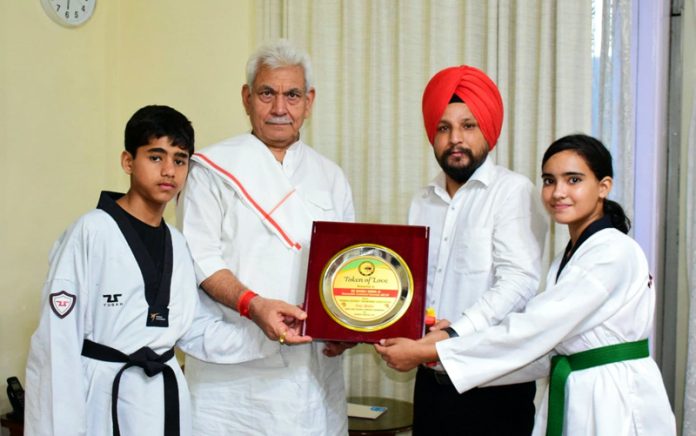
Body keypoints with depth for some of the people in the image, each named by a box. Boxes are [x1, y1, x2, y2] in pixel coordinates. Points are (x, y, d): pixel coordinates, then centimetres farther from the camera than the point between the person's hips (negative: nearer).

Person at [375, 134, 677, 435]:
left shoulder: (613, 252, -15)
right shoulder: (567, 260, 13)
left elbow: (533, 330, -21)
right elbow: (545, 352, 5)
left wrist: (425, 352, -19)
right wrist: (455, 339, -5)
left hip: (617, 408, -7)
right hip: (571, 402, 7)